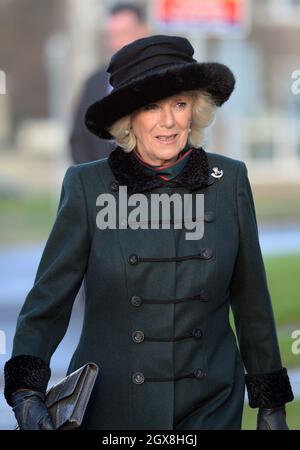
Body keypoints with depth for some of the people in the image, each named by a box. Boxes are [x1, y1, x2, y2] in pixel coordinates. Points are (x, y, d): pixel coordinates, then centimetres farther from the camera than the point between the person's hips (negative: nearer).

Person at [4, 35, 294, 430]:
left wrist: (271, 403, 8)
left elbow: (252, 303, 5)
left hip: (211, 408, 1)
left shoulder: (230, 180, -1)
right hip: (111, 409, -1)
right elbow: (48, 299, -8)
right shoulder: (88, 186, -7)